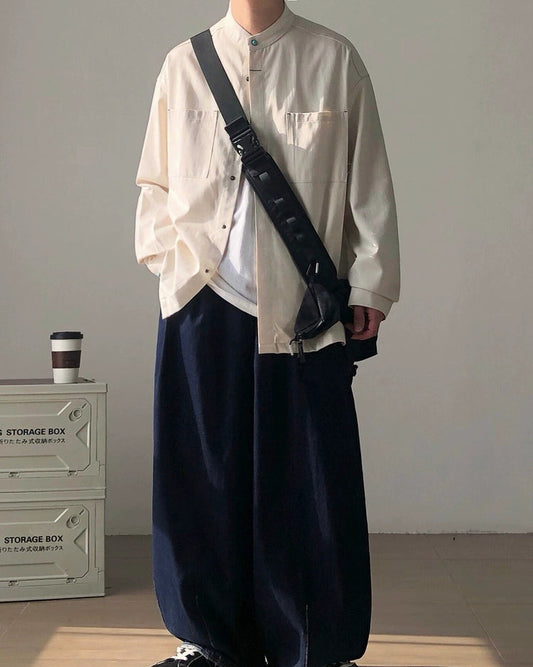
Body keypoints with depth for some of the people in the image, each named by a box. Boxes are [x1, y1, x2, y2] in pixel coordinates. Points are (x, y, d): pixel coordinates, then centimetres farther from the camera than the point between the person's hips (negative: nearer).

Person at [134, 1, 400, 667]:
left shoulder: (335, 60, 6)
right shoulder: (184, 64, 12)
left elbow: (369, 186, 6)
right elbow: (155, 185, 15)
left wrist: (369, 286, 3)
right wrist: (171, 256, 1)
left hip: (301, 311, -2)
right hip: (203, 300, 2)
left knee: (308, 480, 1)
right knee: (204, 474, 7)